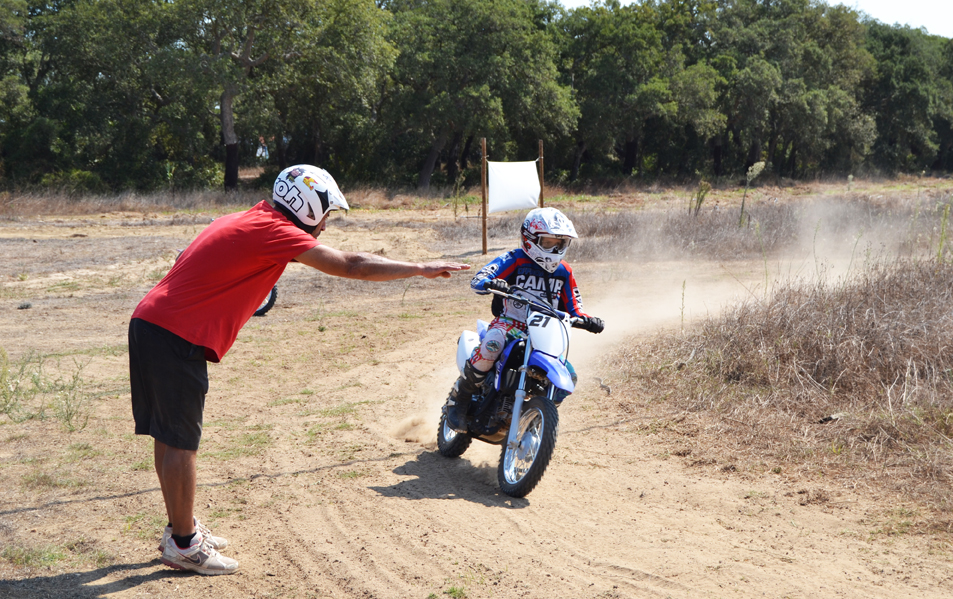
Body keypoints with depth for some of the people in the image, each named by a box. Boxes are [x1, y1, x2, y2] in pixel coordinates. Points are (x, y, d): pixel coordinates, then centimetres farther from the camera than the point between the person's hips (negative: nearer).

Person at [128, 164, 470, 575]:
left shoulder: (246, 220, 16)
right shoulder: (274, 231, -12)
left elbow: (186, 259, 23)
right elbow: (350, 266, -14)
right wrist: (420, 269, -6)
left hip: (150, 322, 10)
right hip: (177, 337, -10)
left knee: (171, 436, 17)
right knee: (181, 443, -1)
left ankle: (181, 527, 28)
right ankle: (183, 545, 8)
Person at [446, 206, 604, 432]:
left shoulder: (563, 271, 12)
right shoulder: (514, 260, -5)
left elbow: (573, 308, 17)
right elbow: (477, 280, -17)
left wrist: (587, 320, -6)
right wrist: (492, 283, -42)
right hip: (508, 323, -5)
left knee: (568, 376, -14)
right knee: (493, 343, -40)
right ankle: (460, 396, -21)